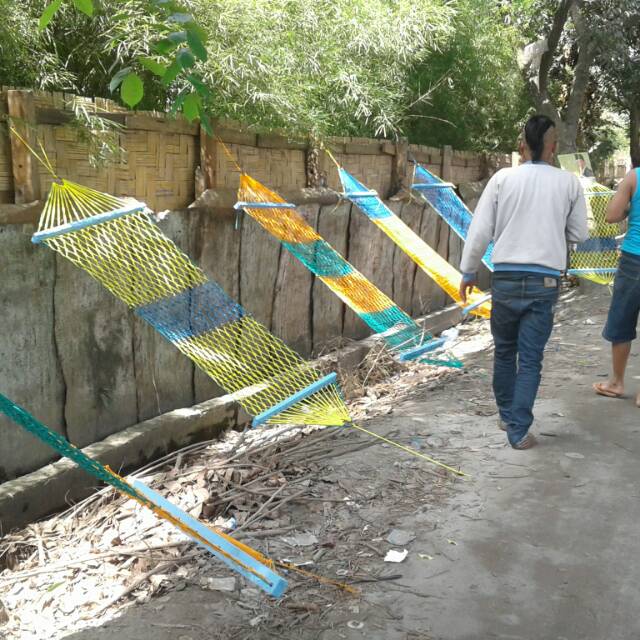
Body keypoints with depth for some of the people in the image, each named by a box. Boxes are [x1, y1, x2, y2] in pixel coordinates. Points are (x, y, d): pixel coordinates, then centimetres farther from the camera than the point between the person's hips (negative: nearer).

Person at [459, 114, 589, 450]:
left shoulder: (503, 178, -4)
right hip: (545, 281, -1)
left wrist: (468, 272, 7)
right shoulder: (569, 182, -2)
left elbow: (480, 231, -4)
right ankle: (519, 430, 4)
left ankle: (506, 415, 32)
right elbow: (579, 233, 6)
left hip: (506, 278, 1)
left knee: (504, 352, 19)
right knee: (530, 359, 5)